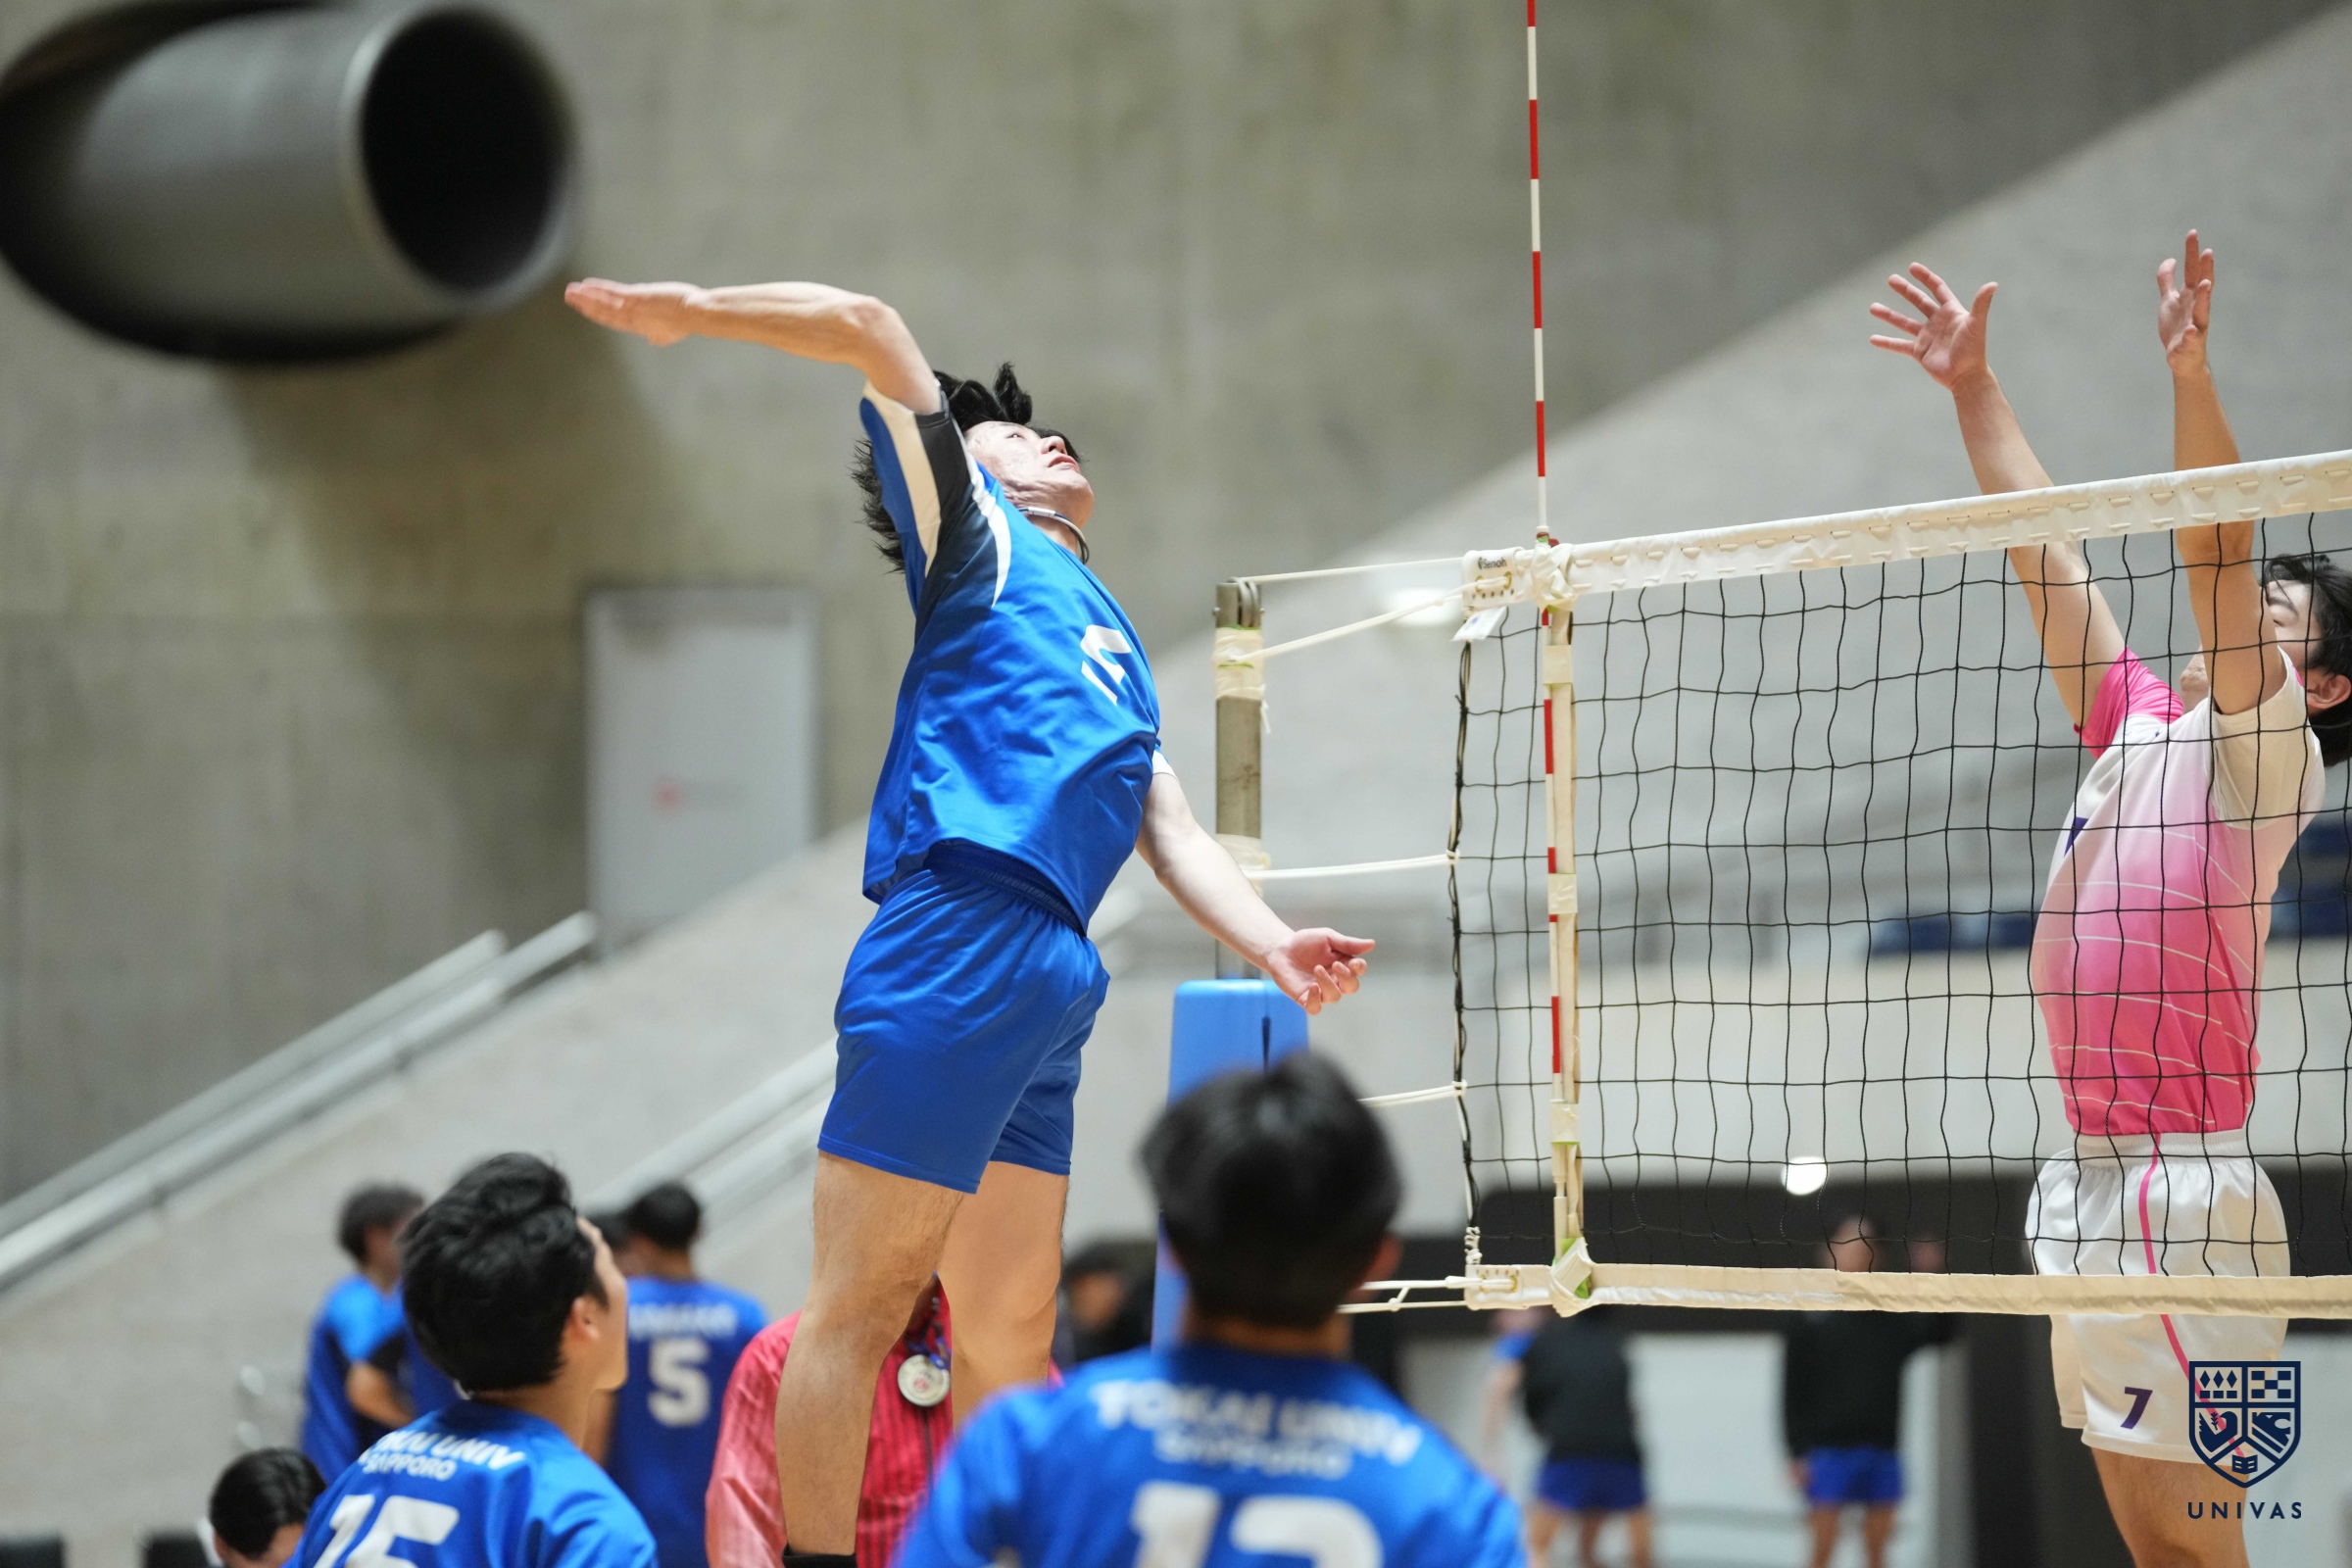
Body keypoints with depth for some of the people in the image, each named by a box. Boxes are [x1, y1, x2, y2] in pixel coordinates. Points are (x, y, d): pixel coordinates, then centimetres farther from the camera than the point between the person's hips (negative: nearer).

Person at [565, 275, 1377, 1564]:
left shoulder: (1111, 641, 31)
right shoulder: (978, 540, 11)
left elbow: (1170, 833, 23)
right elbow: (869, 332, 3)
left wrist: (1272, 945, 7)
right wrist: (691, 311, 8)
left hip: (1048, 990, 8)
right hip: (955, 952, -8)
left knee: (1009, 1335, 7)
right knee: (860, 1306, -10)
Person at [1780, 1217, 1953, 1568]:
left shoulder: (1891, 1318, 11)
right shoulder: (1809, 1319, 1)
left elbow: (1939, 1333, -1)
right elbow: (1793, 1390, -2)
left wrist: (1934, 1278, -12)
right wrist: (1797, 1452, -9)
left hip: (1881, 1451, 4)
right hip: (1829, 1450, -4)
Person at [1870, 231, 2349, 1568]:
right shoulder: (2135, 721, 16)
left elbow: (2215, 543, -18)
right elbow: (2044, 547, 21)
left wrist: (2191, 368, -30)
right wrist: (1974, 384, 21)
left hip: (2181, 1183, -8)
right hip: (2088, 1181, 8)